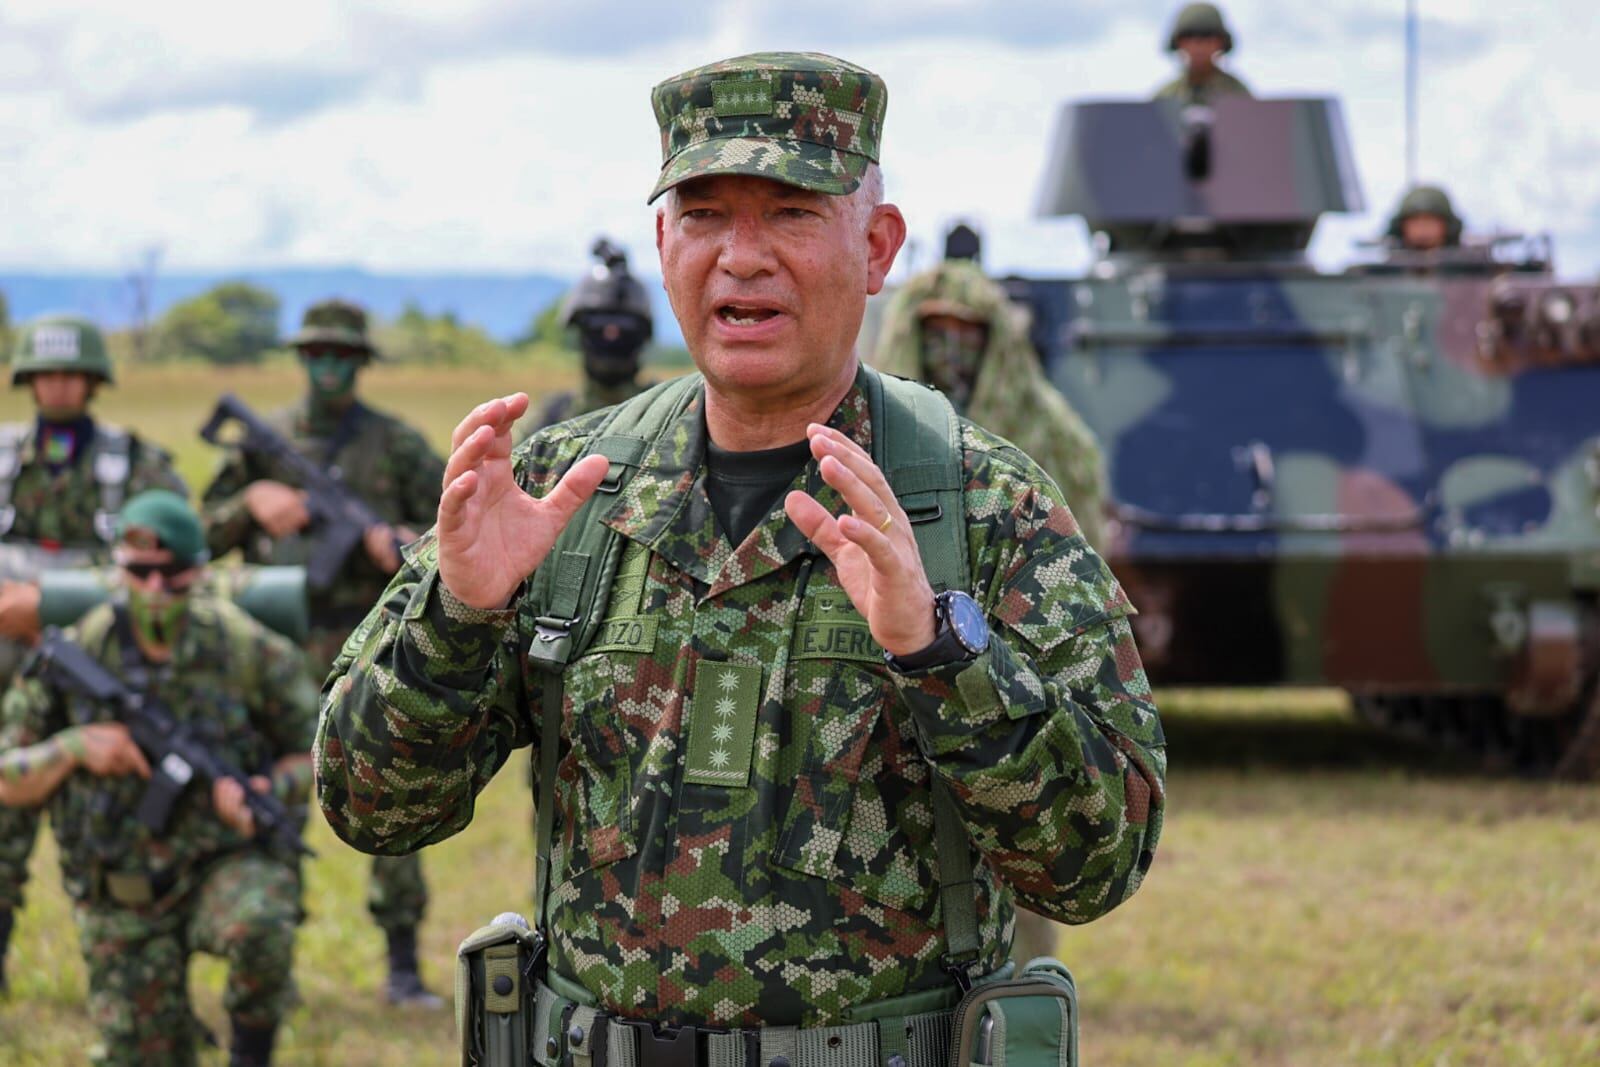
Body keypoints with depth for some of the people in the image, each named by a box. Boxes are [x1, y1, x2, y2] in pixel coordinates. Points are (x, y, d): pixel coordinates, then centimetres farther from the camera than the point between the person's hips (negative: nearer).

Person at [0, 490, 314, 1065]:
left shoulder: (248, 649, -11)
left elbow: (311, 754, 2)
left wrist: (265, 792, -19)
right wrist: (74, 748, -22)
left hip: (227, 860, -2)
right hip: (123, 899, 2)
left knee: (258, 929, -36)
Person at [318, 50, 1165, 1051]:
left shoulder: (999, 511, -6)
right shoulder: (565, 488, 2)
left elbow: (1099, 854, -15)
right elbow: (375, 801, -1)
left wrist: (930, 639, -29)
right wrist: (460, 607, -19)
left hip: (893, 1050, -2)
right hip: (602, 1046, 3)